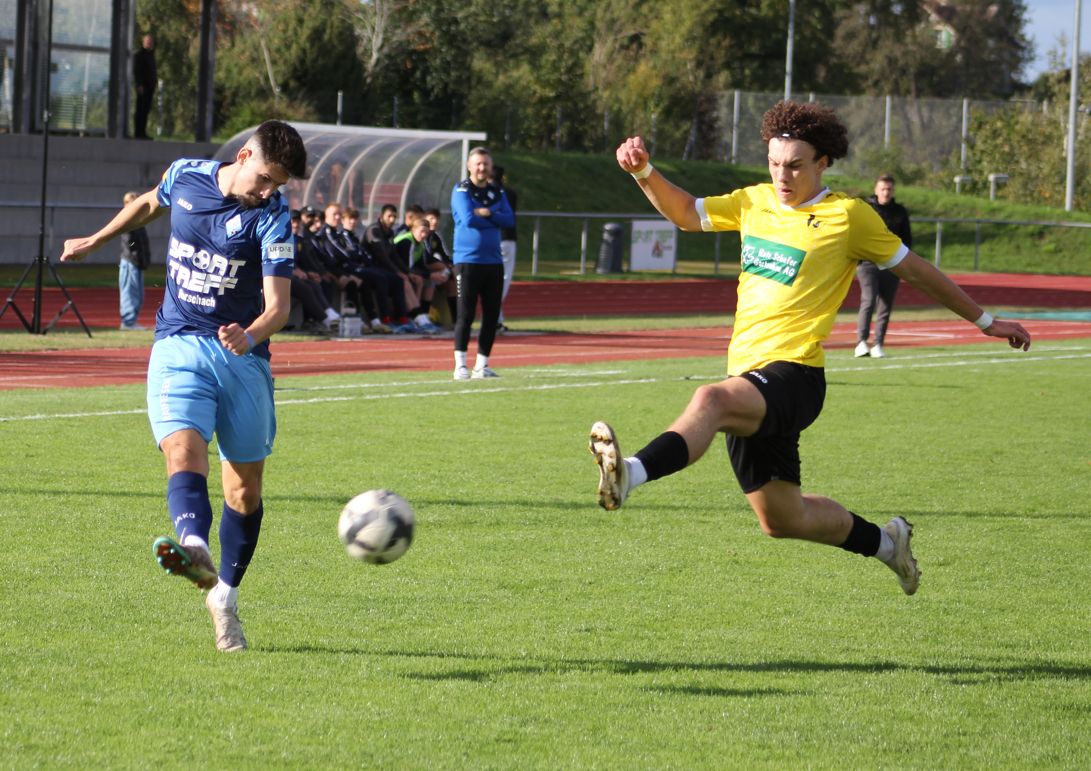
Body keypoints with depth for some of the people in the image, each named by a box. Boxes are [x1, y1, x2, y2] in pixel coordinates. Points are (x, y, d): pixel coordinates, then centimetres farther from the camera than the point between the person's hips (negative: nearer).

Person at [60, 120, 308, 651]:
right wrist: (95, 241, 37)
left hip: (243, 354, 0)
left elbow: (278, 305, -15)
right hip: (178, 348, 0)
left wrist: (250, 336, -37)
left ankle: (224, 596, 23)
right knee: (184, 450, -26)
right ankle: (195, 549, -53)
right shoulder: (184, 176, 0)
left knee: (245, 485, 4)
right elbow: (150, 204, 25)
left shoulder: (272, 217, -8)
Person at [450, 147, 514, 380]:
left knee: (492, 316, 5)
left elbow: (509, 220, 1)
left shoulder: (497, 193, 13)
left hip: (493, 261, 6)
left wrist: (487, 214, -14)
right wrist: (495, 220, -5)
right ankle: (460, 365, -2)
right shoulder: (462, 191, -4)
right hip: (468, 260, -6)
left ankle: (482, 365, 12)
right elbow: (468, 219, -18)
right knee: (466, 314, -6)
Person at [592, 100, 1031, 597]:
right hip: (748, 375, 7)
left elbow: (916, 270, 10)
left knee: (711, 400, -38)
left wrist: (985, 321, 16)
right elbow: (686, 213, 21)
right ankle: (884, 540, 38)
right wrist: (643, 172, 2)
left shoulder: (848, 216, 0)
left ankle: (629, 477, -61)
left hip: (793, 374, -7)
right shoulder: (756, 202, 16)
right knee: (782, 520, 14)